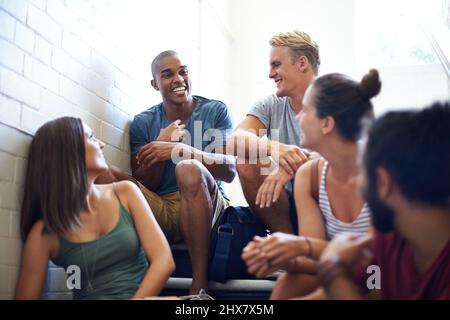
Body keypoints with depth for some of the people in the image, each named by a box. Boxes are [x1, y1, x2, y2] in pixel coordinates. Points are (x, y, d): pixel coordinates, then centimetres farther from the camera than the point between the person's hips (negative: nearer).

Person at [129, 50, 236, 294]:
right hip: (161, 214, 2)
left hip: (206, 209, -1)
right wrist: (163, 143, -11)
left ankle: (200, 284, -31)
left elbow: (230, 171, -7)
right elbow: (142, 187, 4)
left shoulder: (216, 111, 5)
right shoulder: (143, 123, 10)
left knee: (189, 169, -35)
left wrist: (181, 150, -22)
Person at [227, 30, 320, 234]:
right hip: (286, 208, 4)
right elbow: (234, 143, -14)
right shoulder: (271, 105, 5)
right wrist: (274, 148, -35)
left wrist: (293, 166, -37)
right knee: (247, 161, -20)